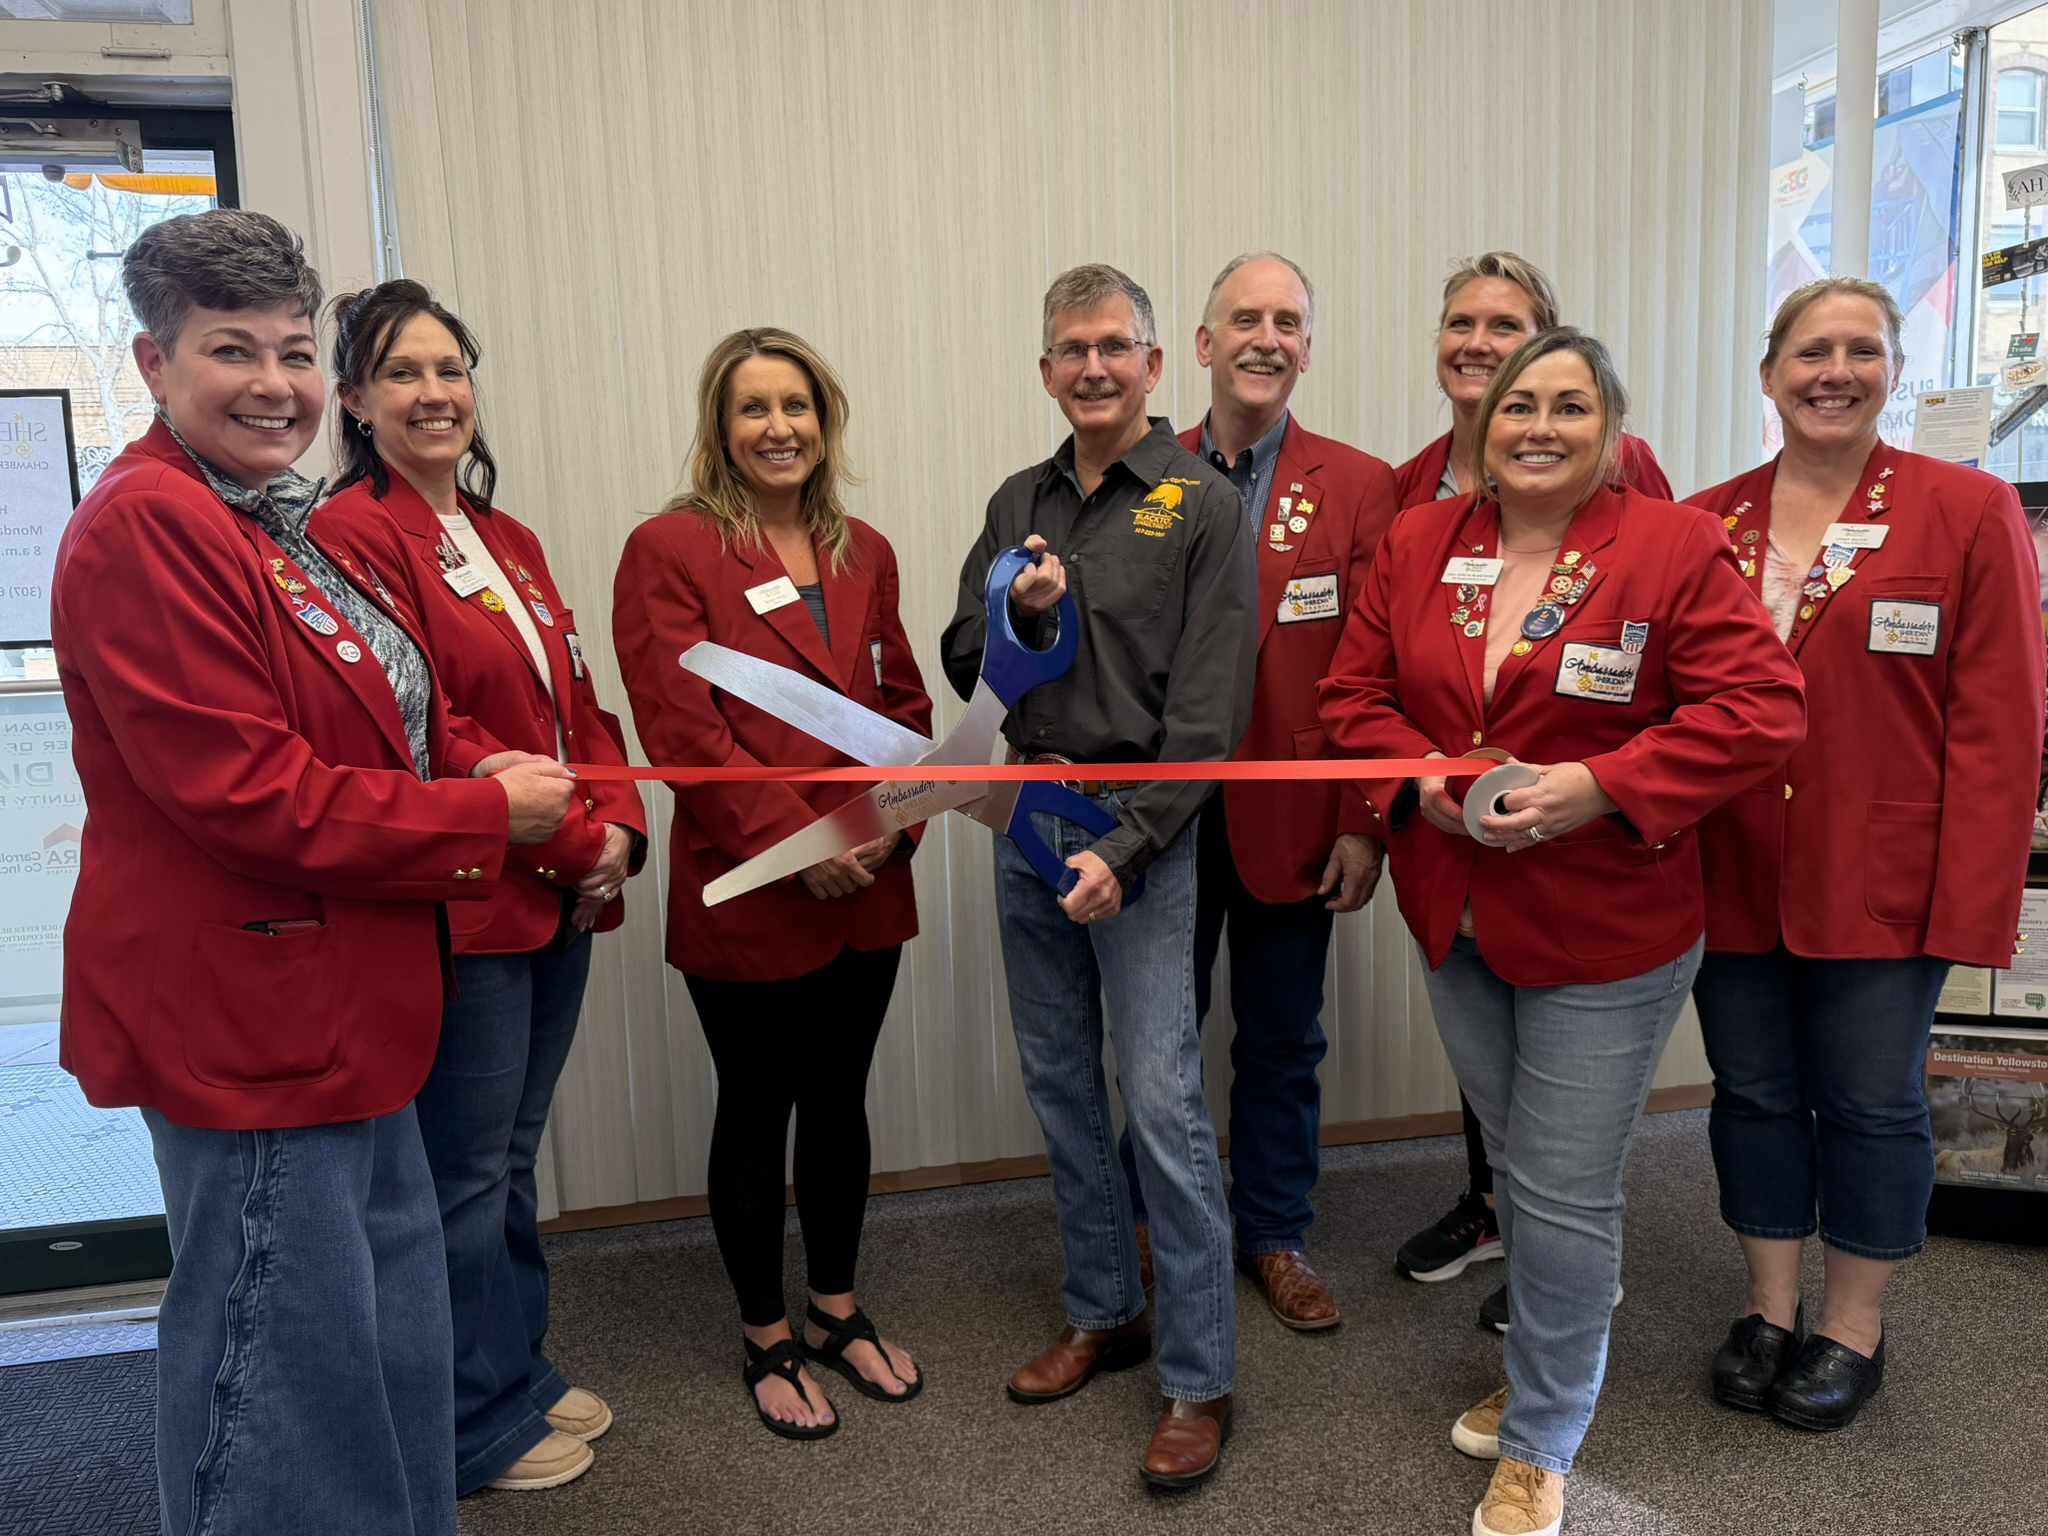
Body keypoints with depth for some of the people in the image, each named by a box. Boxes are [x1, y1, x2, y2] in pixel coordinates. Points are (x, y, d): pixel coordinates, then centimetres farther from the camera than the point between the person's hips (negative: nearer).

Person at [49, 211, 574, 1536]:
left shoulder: (282, 525, 14)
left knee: (392, 1336, 23)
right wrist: (486, 813, -16)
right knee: (283, 1359, 4)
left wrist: (470, 766, 1)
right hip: (244, 1012, -10)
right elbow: (244, 791, -24)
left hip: (341, 1005, 10)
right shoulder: (145, 528, -17)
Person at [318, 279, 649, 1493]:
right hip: (460, 905, -8)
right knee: (467, 1175, 7)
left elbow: (579, 703, 13)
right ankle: (484, 1425, 25)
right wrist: (571, 842, -14)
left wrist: (618, 824, -3)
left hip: (559, 898, 8)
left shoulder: (507, 540, 14)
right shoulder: (355, 537, -11)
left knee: (513, 1158, 20)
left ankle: (524, 1371, 37)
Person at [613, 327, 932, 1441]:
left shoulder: (863, 553, 11)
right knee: (756, 1111, 11)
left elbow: (904, 701, 12)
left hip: (867, 890, 5)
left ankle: (837, 1310, 37)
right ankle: (768, 1339, 30)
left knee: (839, 1099, 18)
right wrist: (796, 841, -18)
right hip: (742, 893, -5)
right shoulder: (668, 549, -8)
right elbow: (681, 728, -14)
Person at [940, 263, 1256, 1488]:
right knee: (1060, 1084, 14)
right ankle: (1104, 1313, 32)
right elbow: (963, 666, 11)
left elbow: (1208, 711, -11)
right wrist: (1017, 611, -10)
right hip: (1028, 814, 6)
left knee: (1163, 1102, -4)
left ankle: (1199, 1377, 12)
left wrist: (1125, 848, -17)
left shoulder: (1204, 506, -6)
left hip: (1140, 823, -6)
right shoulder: (1018, 503, 12)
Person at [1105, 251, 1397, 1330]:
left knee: (1282, 1039, 14)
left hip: (1291, 818, 0)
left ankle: (1275, 1234, 34)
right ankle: (1141, 1226, 36)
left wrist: (1364, 824, -8)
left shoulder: (1358, 489, -1)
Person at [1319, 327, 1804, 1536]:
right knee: (1516, 1165, 22)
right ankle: (1548, 1371, 48)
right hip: (1458, 918, 5)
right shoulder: (1417, 546, 2)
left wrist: (1600, 786, -25)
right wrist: (1426, 777, -15)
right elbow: (1357, 695, 4)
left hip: (1605, 933, -4)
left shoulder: (1677, 547, -11)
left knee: (1564, 1191, 4)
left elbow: (1763, 710, -16)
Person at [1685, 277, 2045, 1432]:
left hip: (1882, 886, -2)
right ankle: (1770, 1312, 32)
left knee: (1871, 1103, 9)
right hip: (1734, 880, 3)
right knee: (1754, 1094, 13)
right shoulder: (1706, 525, 4)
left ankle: (1854, 1331, 29)